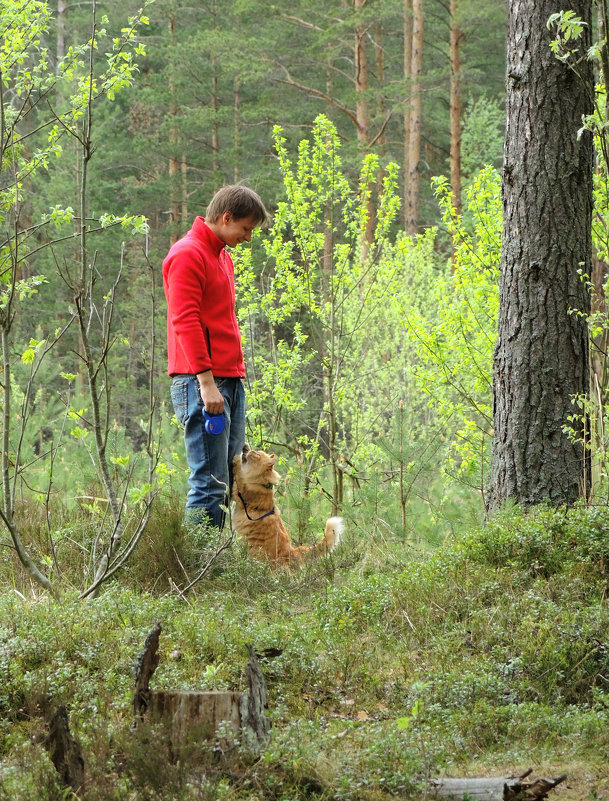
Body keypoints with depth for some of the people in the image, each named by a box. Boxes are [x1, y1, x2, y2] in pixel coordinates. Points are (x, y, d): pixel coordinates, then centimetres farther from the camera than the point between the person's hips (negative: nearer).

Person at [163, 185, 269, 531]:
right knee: (210, 482, -11)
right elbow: (185, 321, -16)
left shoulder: (223, 256, 22)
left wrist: (236, 376, 19)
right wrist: (206, 381, -21)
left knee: (232, 476, 7)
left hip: (231, 381, 10)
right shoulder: (188, 254, -8)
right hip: (202, 382, -10)